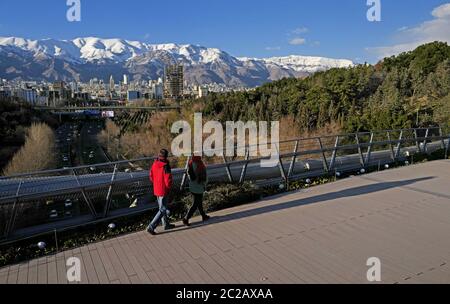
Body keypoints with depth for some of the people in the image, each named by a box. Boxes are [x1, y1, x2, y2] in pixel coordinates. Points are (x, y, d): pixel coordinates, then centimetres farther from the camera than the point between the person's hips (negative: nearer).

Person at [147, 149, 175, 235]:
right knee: (162, 210, 2)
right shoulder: (166, 167, -23)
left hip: (156, 190, 8)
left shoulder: (154, 164, -1)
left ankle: (166, 224, 36)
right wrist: (169, 186, -3)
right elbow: (168, 181, -24)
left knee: (162, 207, 21)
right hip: (164, 191, -8)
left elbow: (151, 177, 8)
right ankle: (151, 227, -1)